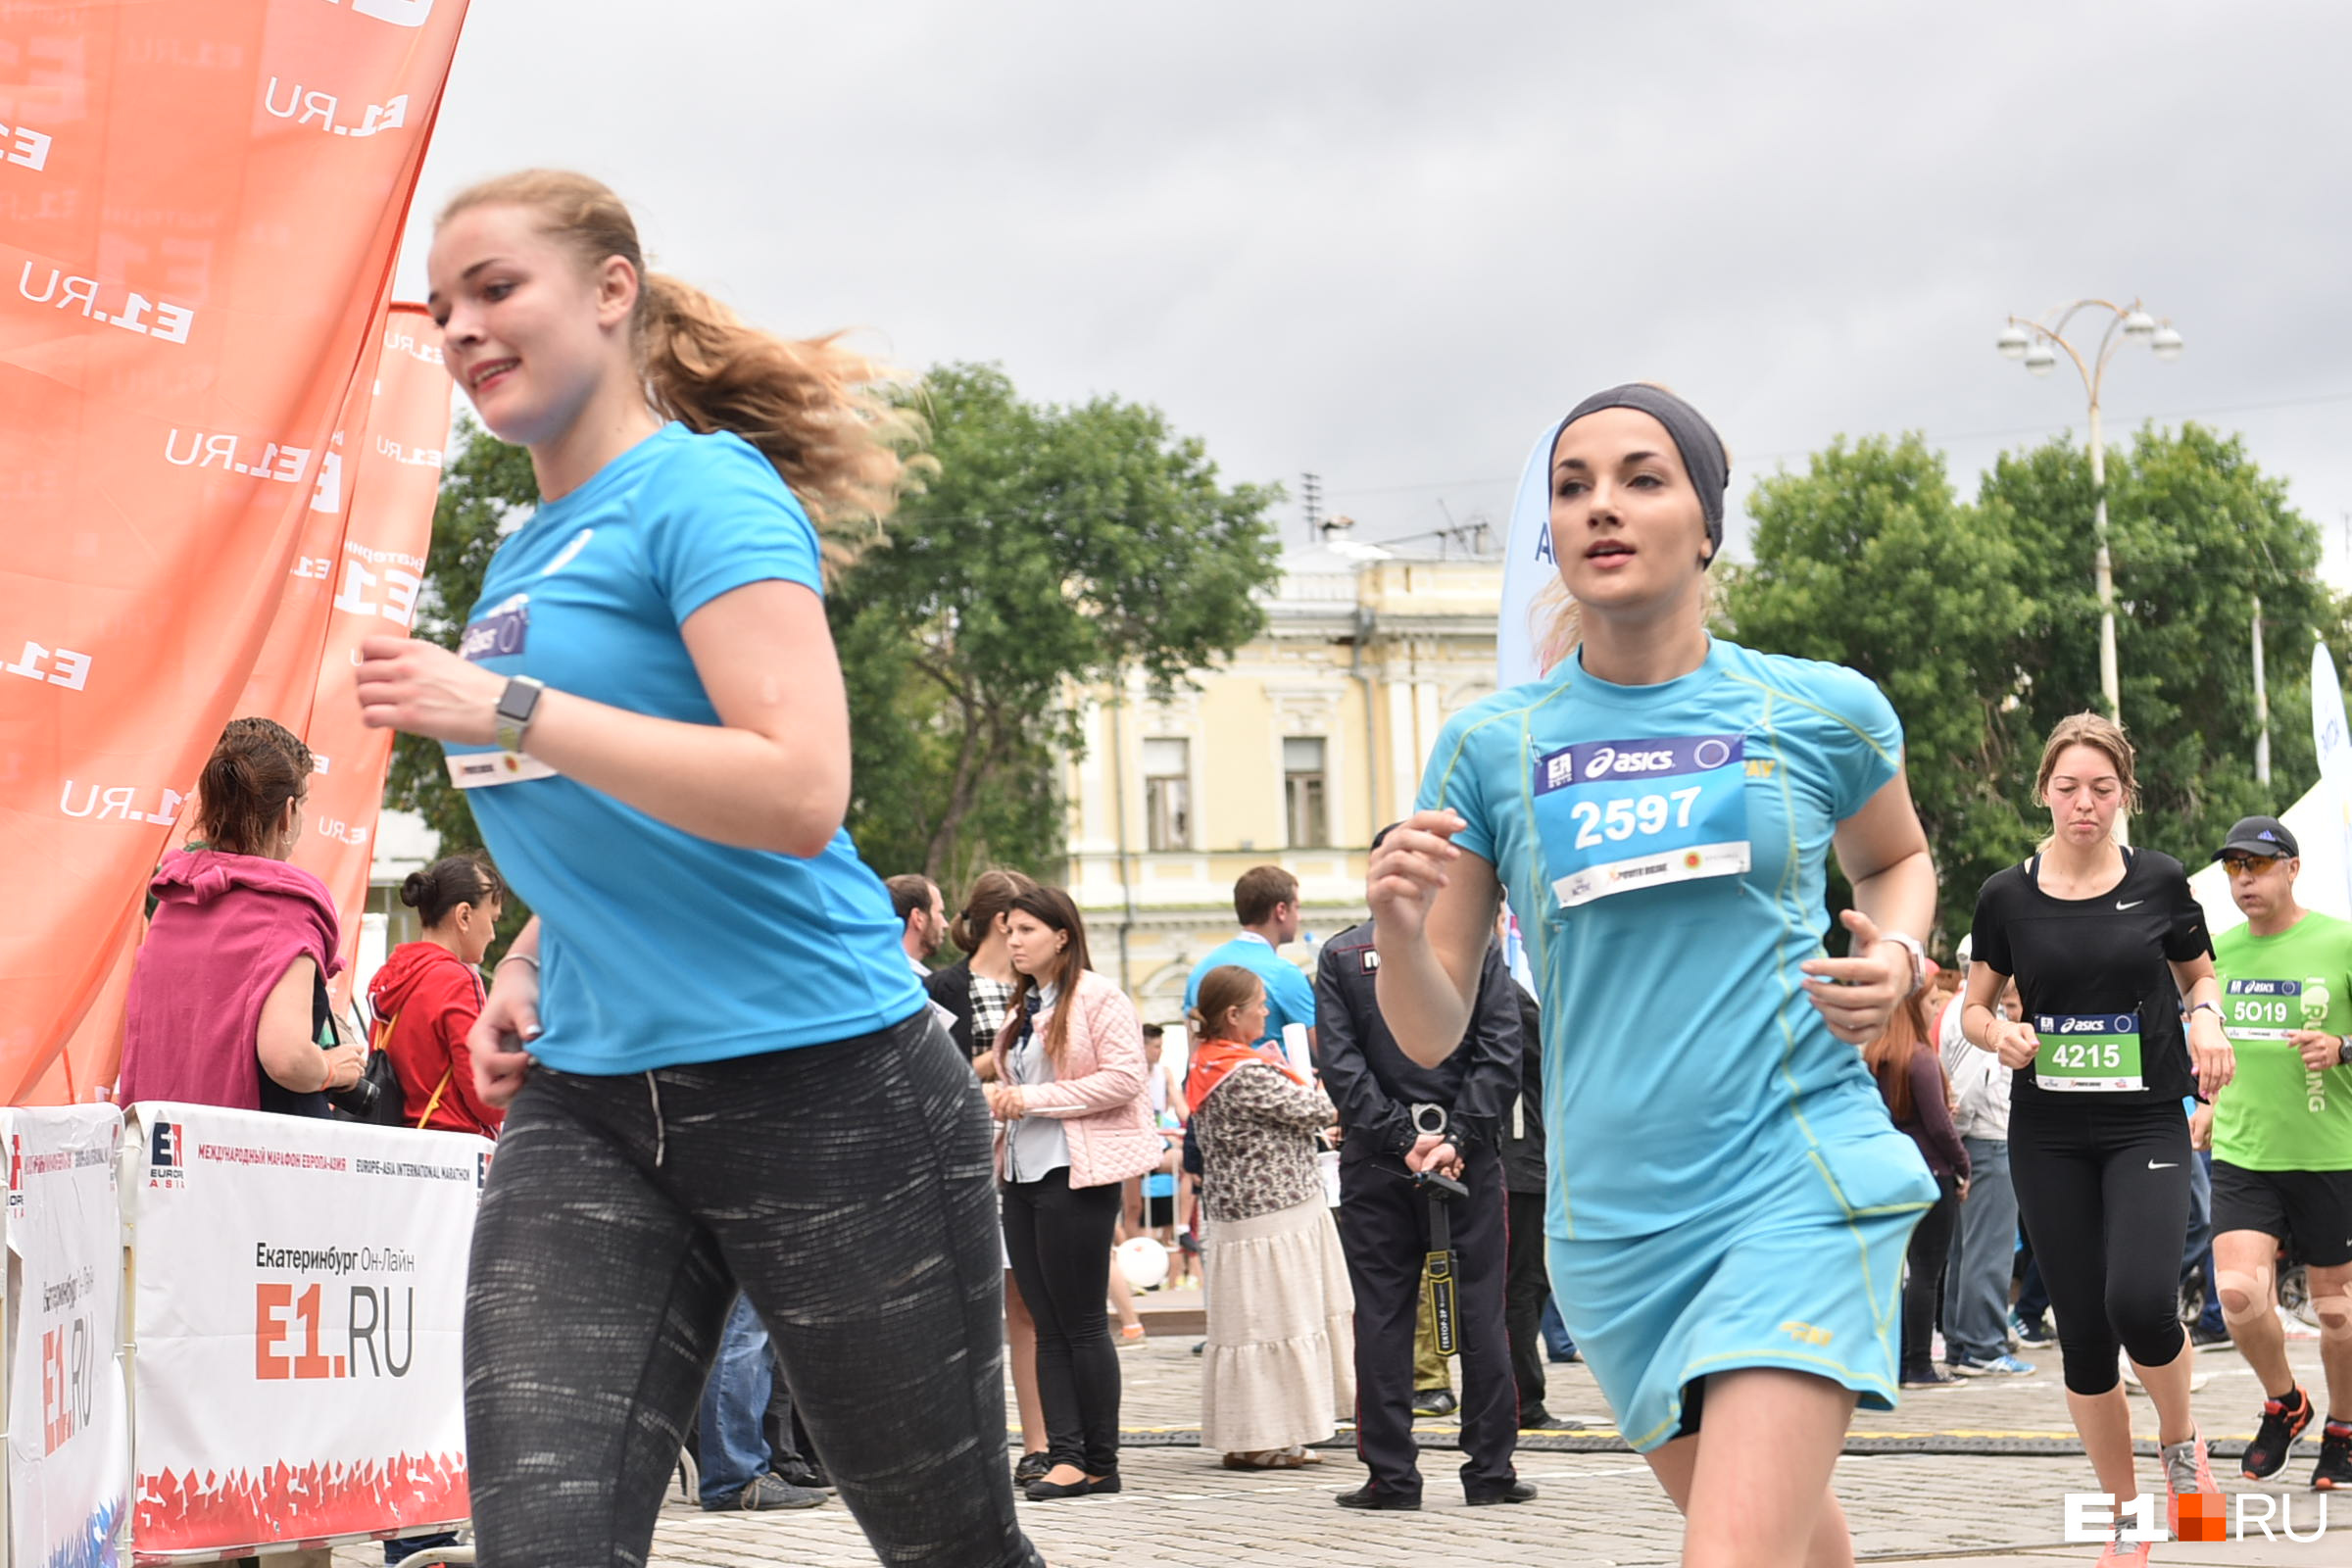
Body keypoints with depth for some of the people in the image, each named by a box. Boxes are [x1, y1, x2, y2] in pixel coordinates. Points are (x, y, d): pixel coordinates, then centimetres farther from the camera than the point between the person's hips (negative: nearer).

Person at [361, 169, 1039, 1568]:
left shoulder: (705, 490, -8)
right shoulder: (526, 556, 15)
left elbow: (798, 793, -23)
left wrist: (503, 709, -22)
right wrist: (529, 957, 10)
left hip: (816, 1085, -7)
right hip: (589, 1105, 7)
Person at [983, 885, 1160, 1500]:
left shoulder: (1098, 995, -6)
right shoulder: (1022, 1007, 18)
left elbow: (1124, 1077, -16)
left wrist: (1034, 1098, -15)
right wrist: (1003, 1100, 6)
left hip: (1076, 1173, -8)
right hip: (1023, 1174, 8)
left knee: (1081, 1323, -5)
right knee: (1048, 1326, 4)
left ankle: (1101, 1463, 1)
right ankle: (1065, 1456, 4)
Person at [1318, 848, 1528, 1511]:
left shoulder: (1339, 955, 3)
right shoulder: (1477, 948, 3)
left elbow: (1339, 1064, -6)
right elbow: (1501, 1056, -7)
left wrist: (1397, 1137, -8)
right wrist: (1458, 1137, -9)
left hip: (1376, 1159, 0)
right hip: (1468, 1157, 0)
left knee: (1382, 1316, 3)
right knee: (1480, 1312, 4)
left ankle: (1391, 1474, 2)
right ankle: (1491, 1469, 5)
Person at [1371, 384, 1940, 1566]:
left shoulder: (1824, 712, 0)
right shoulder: (1490, 746, 2)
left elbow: (1897, 860, 22)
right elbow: (1431, 1034, 5)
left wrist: (1895, 960, 0)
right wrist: (1397, 924, -17)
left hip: (1803, 1184, -3)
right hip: (1613, 1221, 3)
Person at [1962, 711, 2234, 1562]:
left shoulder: (2159, 881, -1)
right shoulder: (2007, 895, 0)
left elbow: (2199, 976, 15)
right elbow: (1973, 1008, 10)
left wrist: (2207, 1020, -7)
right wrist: (2001, 1033, -12)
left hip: (2146, 1125, -2)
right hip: (2048, 1136, 2)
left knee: (2140, 1302, -22)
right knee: (2084, 1333, 3)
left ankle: (2181, 1440, 10)